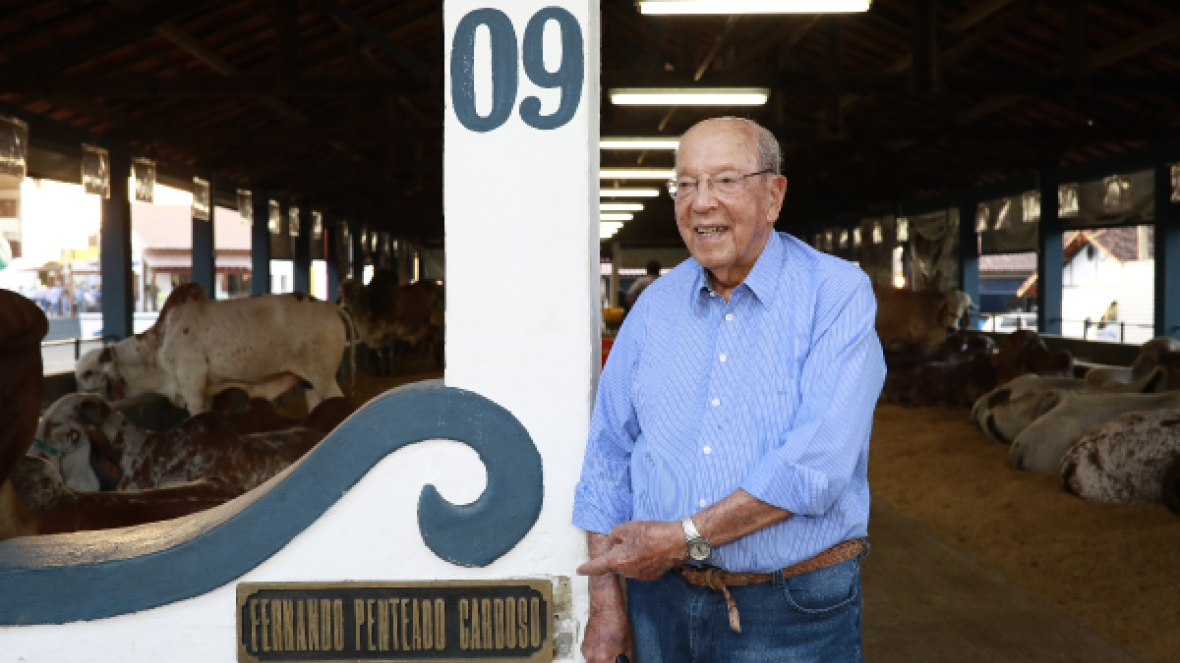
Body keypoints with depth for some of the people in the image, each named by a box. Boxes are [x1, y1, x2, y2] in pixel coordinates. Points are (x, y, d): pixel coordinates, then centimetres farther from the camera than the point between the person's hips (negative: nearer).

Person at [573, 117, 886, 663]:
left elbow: (819, 463, -22)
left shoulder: (837, 294, -10)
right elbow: (609, 452, 6)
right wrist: (604, 599, 2)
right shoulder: (657, 303, 5)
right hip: (660, 597, 4)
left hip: (790, 615, -4)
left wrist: (685, 536, -19)